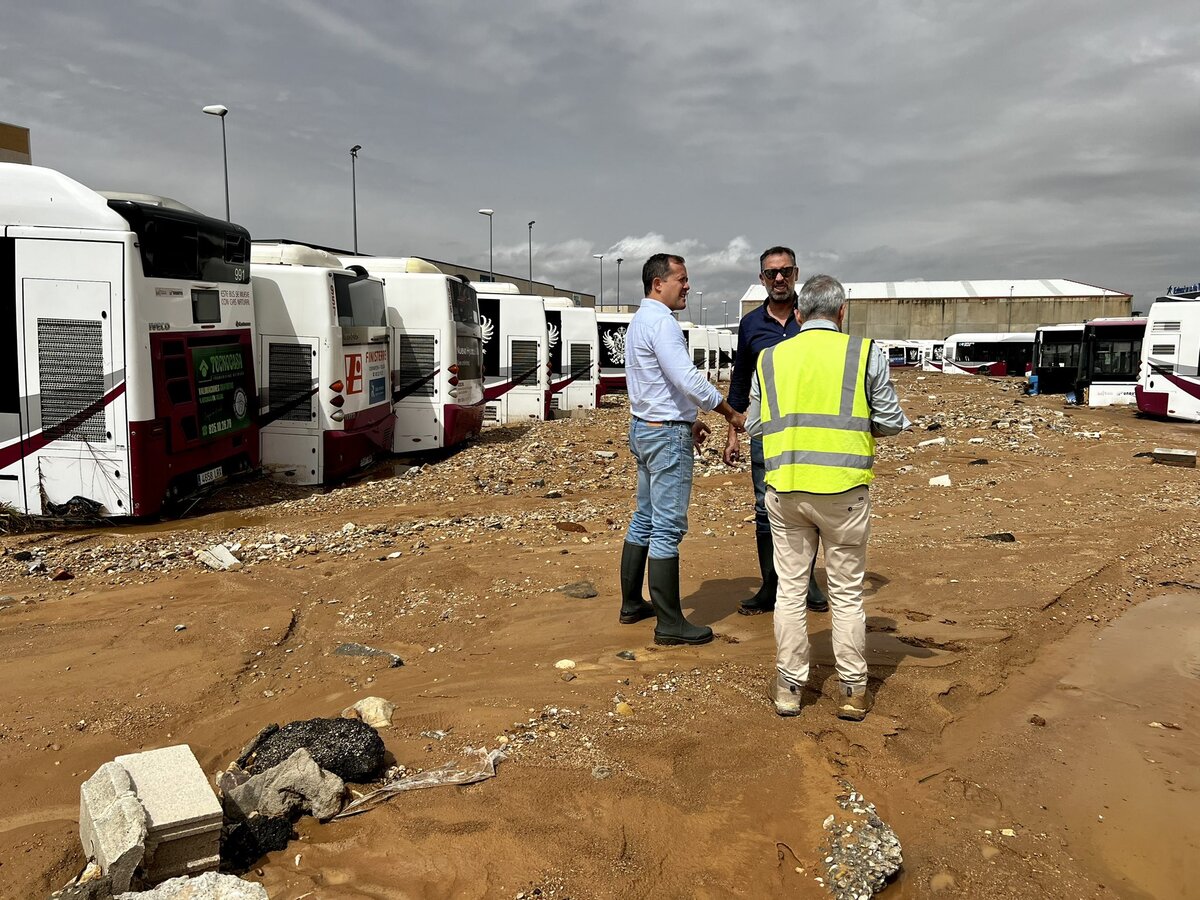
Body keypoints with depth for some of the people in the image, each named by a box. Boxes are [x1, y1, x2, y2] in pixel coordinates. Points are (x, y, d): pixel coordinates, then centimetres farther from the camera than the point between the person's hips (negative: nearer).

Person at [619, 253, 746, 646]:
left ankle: (632, 603, 26)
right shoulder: (661, 322, -17)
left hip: (645, 428, 11)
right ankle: (670, 624, -1)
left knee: (644, 520, 16)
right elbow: (689, 380, -24)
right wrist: (731, 414, -13)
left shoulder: (640, 321, 16)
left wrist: (689, 420, 20)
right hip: (667, 434, -11)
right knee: (667, 528, -7)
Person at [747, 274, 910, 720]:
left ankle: (789, 686, 19)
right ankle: (852, 690, 19)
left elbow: (754, 425, 9)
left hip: (785, 489, 2)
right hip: (844, 488, -2)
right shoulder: (865, 354, -2)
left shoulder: (770, 358, 6)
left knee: (790, 588, 12)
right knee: (847, 593, 10)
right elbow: (892, 422, 0)